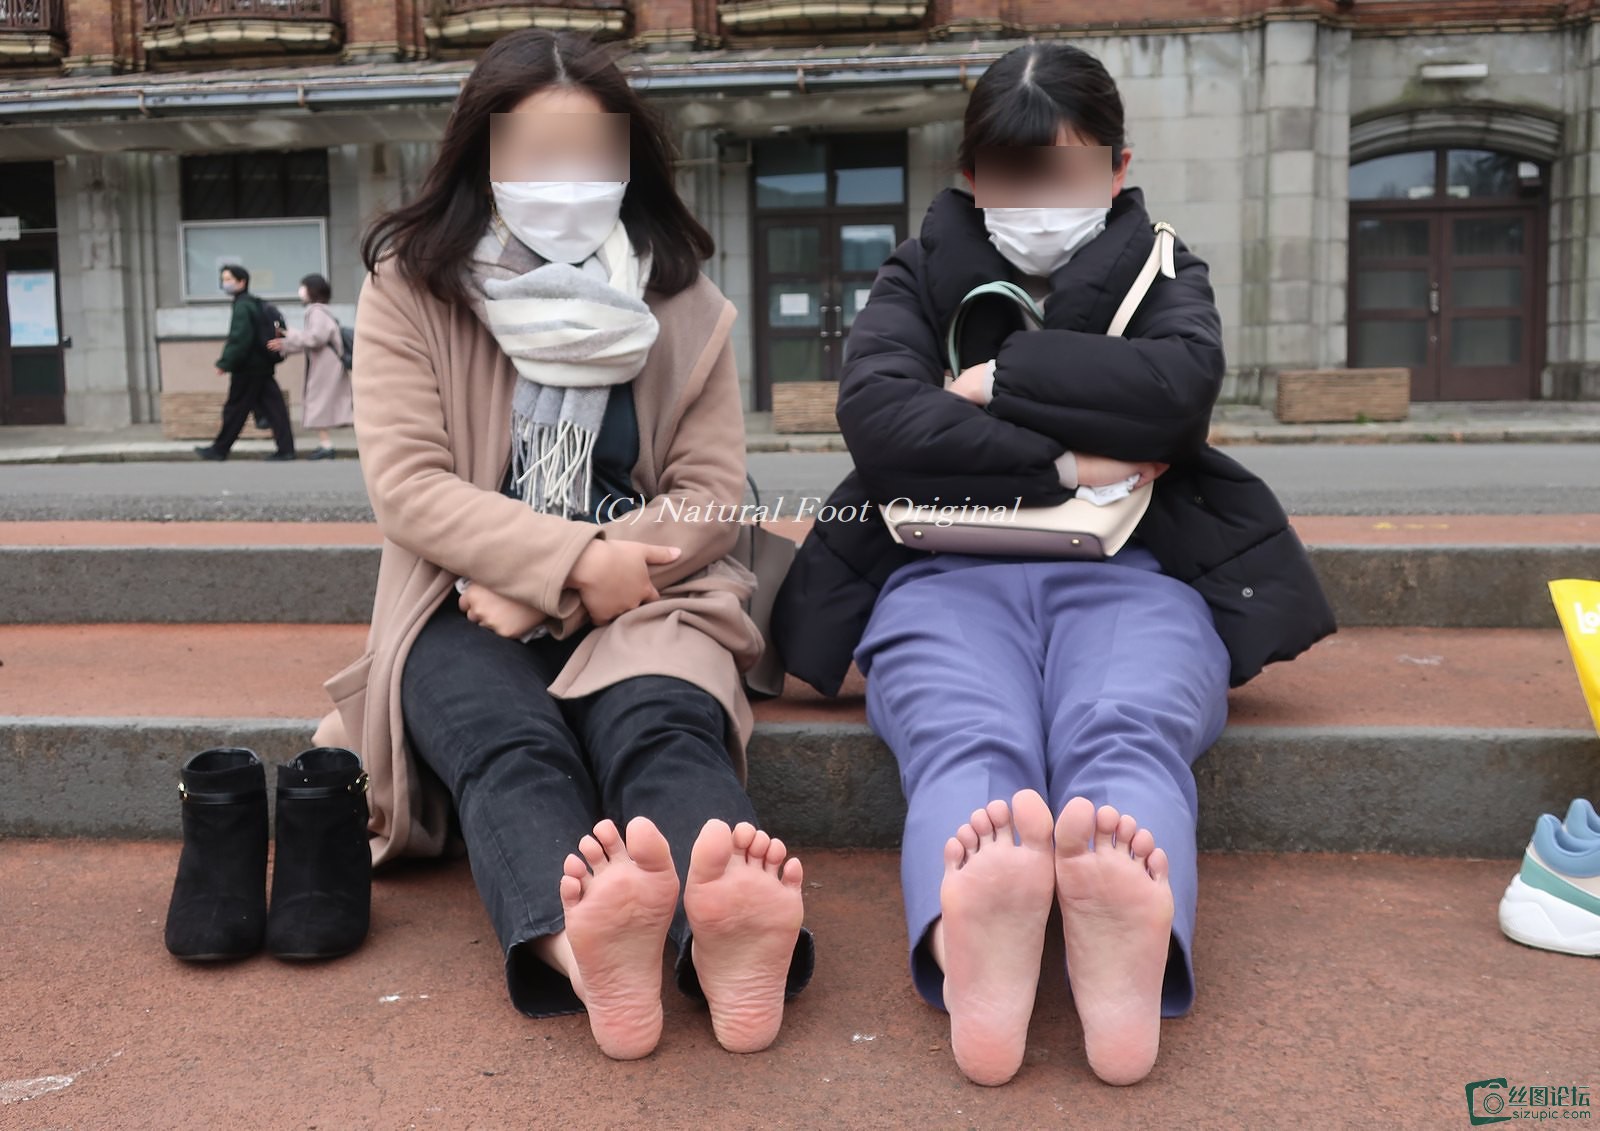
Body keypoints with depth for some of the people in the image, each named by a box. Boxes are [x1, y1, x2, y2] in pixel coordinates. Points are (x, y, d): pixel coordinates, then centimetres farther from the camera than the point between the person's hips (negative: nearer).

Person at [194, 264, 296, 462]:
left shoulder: (242, 306, -14)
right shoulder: (255, 304, 14)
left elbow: (239, 338, -22)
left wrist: (225, 363, -20)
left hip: (248, 367, -9)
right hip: (262, 365, 9)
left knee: (235, 408, 2)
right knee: (272, 406, 4)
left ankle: (220, 449, 12)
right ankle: (285, 449, 0)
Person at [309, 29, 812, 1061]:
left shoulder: (683, 303, 7)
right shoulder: (411, 288, 3)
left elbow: (712, 494, 0)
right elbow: (408, 485, -7)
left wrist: (553, 589, -13)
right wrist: (575, 557, -21)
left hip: (638, 598, 1)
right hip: (469, 606, 0)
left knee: (660, 725, -33)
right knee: (507, 741, -34)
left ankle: (727, 938, -61)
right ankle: (581, 949, -62)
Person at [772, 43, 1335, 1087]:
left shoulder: (1162, 274, 21)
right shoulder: (921, 276, 19)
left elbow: (1180, 385, -5)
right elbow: (877, 416, -4)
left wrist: (999, 379, -4)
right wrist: (1061, 469, -7)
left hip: (1131, 572, 1)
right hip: (949, 574, 0)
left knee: (1126, 736, -34)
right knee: (966, 745, -34)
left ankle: (1130, 960, -63)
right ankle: (974, 957, -64)